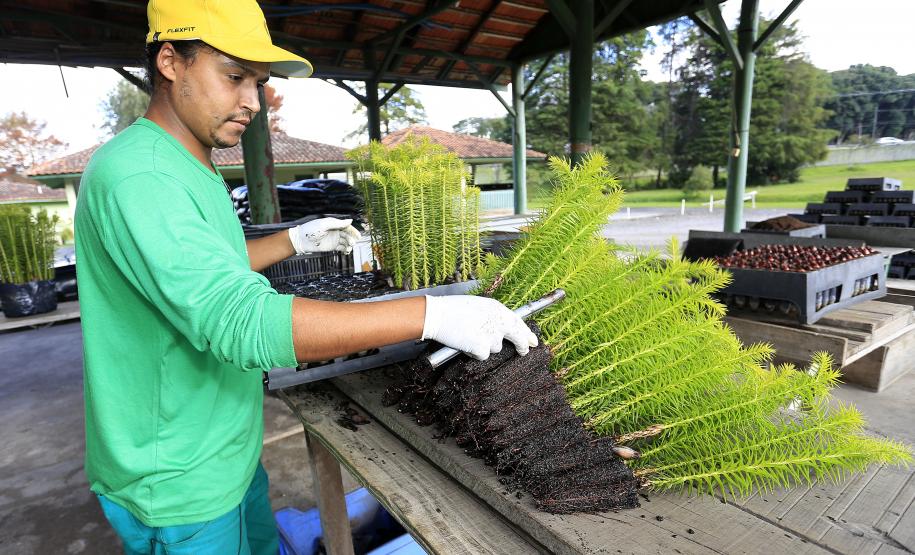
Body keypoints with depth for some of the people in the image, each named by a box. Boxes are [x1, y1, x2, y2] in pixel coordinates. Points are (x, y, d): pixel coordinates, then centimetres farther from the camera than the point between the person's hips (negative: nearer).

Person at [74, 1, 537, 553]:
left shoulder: (190, 169, 6)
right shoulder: (134, 176, -27)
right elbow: (242, 323, -39)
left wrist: (295, 240, 10)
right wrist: (432, 314, -41)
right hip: (179, 483, -9)